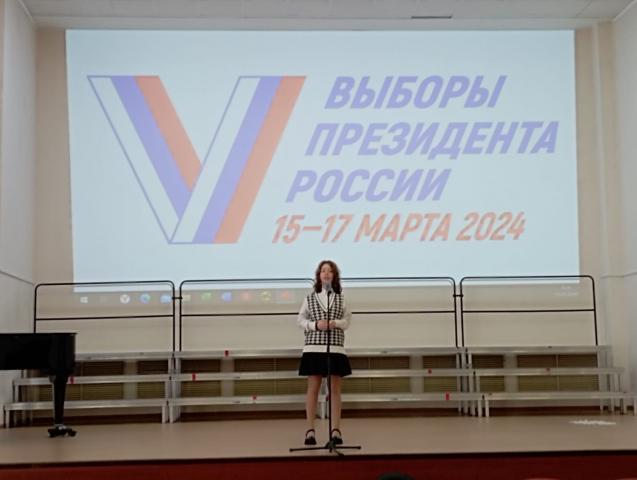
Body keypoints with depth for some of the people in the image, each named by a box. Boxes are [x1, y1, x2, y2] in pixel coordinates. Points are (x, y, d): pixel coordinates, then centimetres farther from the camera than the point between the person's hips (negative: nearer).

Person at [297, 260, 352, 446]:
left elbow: (347, 319, 9)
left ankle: (335, 430, 6)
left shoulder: (341, 298, 9)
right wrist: (315, 325, -11)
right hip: (314, 347, -1)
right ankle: (310, 430, 6)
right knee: (313, 388, 0)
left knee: (335, 389, 1)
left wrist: (336, 323, -11)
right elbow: (301, 319, 7)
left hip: (336, 348, 1)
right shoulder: (310, 298, 7)